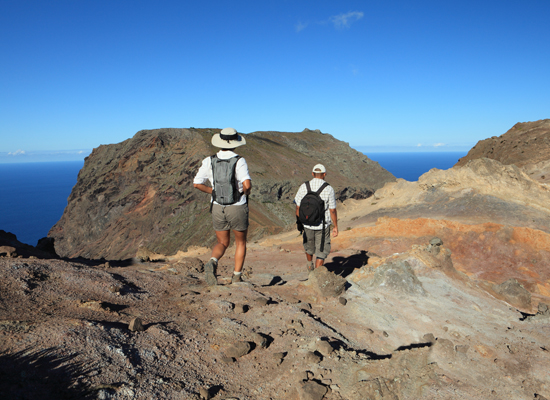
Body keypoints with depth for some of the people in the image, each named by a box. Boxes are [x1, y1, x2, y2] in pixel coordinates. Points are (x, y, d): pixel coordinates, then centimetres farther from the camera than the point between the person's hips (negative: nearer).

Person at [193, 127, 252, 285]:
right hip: (237, 208, -3)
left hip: (218, 208, 3)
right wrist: (245, 192, -3)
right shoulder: (239, 161, -13)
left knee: (222, 243, 18)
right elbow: (247, 184, -27)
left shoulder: (209, 161, -2)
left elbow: (197, 183, 0)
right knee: (241, 243, 18)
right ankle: (236, 278, 18)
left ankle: (213, 262, -13)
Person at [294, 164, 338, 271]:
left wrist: (299, 222, 11)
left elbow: (298, 207, -3)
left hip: (307, 224, 3)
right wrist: (335, 227, 2)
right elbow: (332, 210, -9)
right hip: (323, 226, -3)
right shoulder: (329, 189, -12)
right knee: (321, 251, 8)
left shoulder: (304, 186, -7)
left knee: (309, 246, 27)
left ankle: (310, 266, 51)